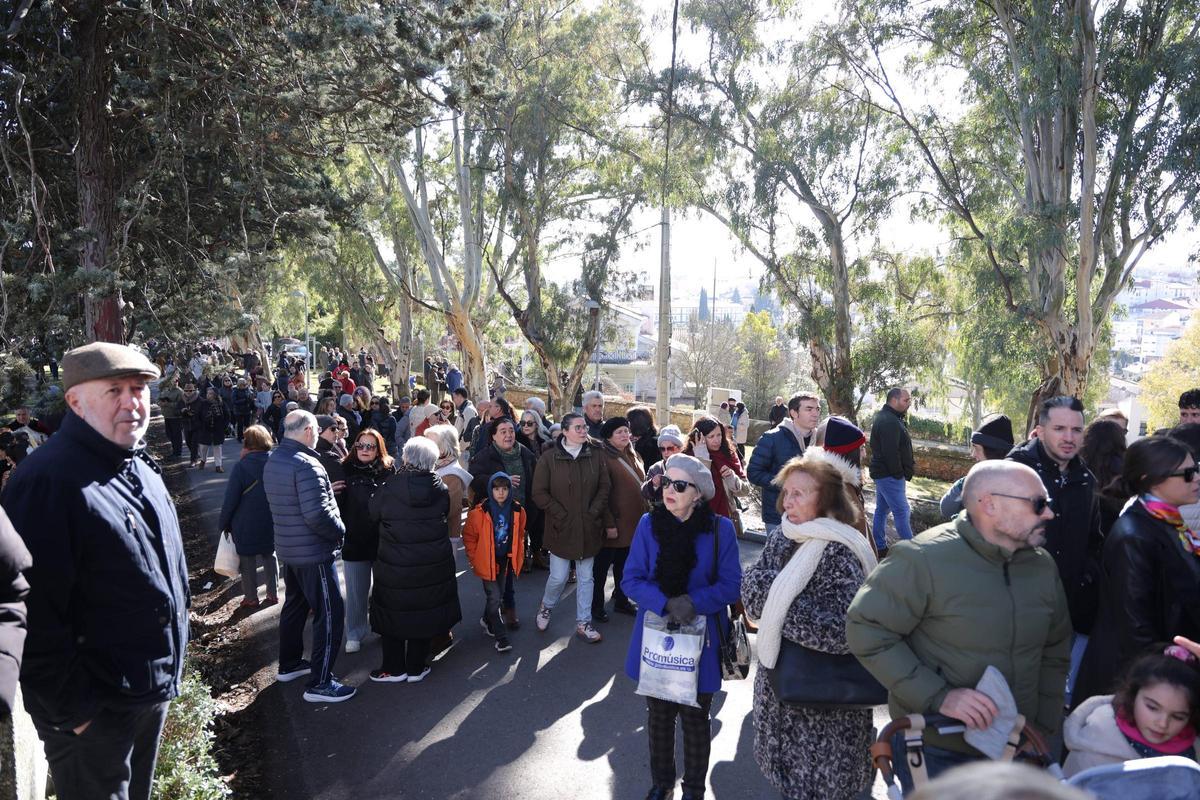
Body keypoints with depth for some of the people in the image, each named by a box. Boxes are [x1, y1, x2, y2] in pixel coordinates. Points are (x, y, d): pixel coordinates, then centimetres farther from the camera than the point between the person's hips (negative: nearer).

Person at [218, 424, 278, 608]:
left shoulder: (241, 466, -19)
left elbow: (230, 500, -14)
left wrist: (223, 524, -1)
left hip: (246, 525, -4)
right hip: (272, 523, 4)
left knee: (247, 560, 11)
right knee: (269, 556, 19)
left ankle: (251, 598, 20)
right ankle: (273, 593, 26)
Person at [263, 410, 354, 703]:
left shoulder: (273, 461, 7)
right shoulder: (306, 465, -24)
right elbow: (317, 514, -29)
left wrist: (326, 489, 11)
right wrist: (340, 529, -12)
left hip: (287, 547, 10)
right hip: (313, 552, -10)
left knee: (295, 605, 24)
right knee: (330, 613, -1)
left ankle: (289, 664, 39)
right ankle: (320, 682, 4)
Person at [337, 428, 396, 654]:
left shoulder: (389, 470, -5)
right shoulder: (346, 470, -4)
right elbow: (338, 506, 0)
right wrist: (332, 495, -19)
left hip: (383, 540, 0)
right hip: (354, 541, 0)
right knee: (356, 592, 12)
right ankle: (355, 634, 29)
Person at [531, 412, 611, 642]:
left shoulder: (595, 456, 2)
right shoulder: (549, 458, -7)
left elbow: (604, 487, 5)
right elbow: (539, 493, -7)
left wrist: (593, 513, -6)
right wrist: (562, 516, -10)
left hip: (588, 528, 3)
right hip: (562, 528, -3)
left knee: (585, 578, 10)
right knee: (558, 577, 2)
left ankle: (583, 623, 23)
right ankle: (546, 608, 32)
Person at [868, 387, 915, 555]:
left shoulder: (883, 417, 13)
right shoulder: (890, 422, -21)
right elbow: (891, 453, -25)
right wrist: (899, 474, -15)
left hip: (881, 473, 11)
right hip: (890, 475, -11)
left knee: (882, 510, 15)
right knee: (902, 512, -4)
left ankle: (879, 547, 23)